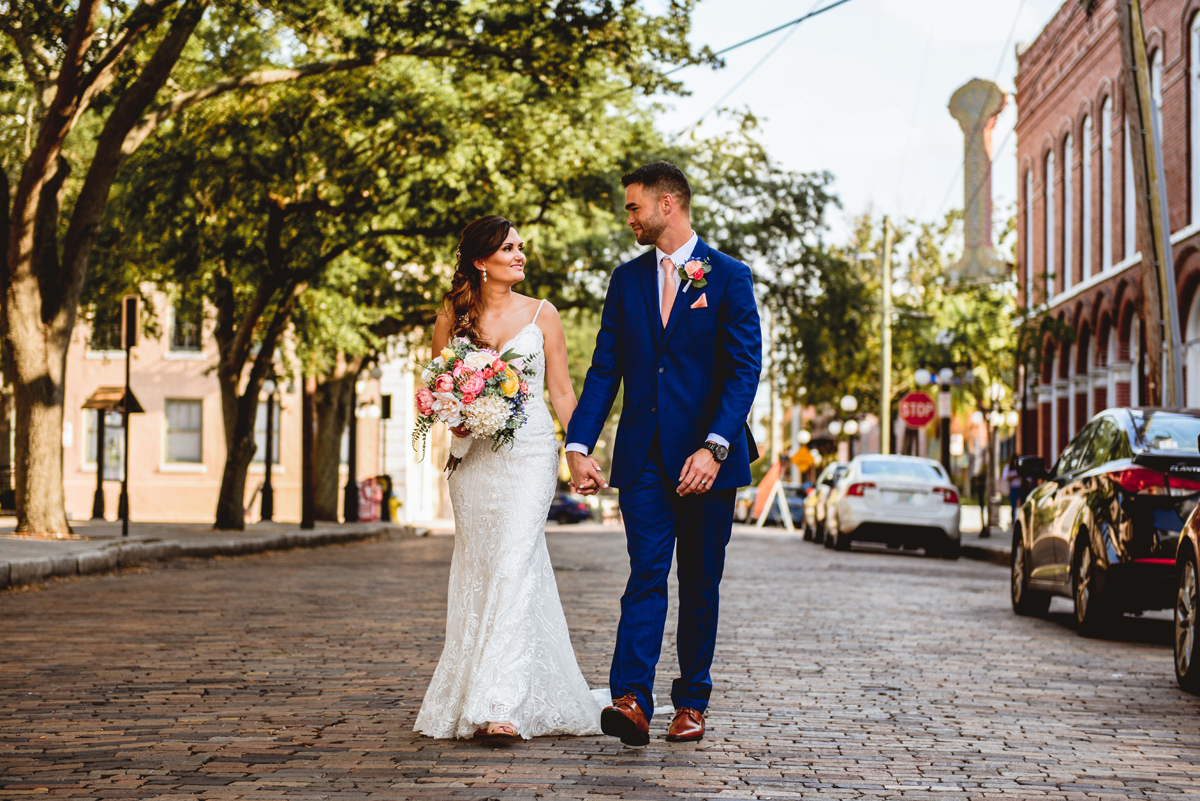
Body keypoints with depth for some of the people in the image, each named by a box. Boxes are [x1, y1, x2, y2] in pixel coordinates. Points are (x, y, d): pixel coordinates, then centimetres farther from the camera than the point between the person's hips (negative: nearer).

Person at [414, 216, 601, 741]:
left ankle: (503, 705, -22)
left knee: (515, 565, -15)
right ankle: (473, 694, 16)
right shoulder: (451, 318, 8)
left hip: (530, 452, -2)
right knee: (478, 570, 5)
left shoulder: (541, 315, 5)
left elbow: (562, 392, 7)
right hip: (473, 456, 2)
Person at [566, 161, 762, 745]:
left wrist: (713, 447, -19)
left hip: (705, 455, -2)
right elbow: (605, 369, 7)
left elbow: (745, 369, -8)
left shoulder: (728, 277, -1)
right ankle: (632, 701, -19)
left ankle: (691, 702, 16)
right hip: (644, 455, 2)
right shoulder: (627, 279, 10)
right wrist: (578, 445, -4)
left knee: (700, 582, 6)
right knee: (646, 572, -9)